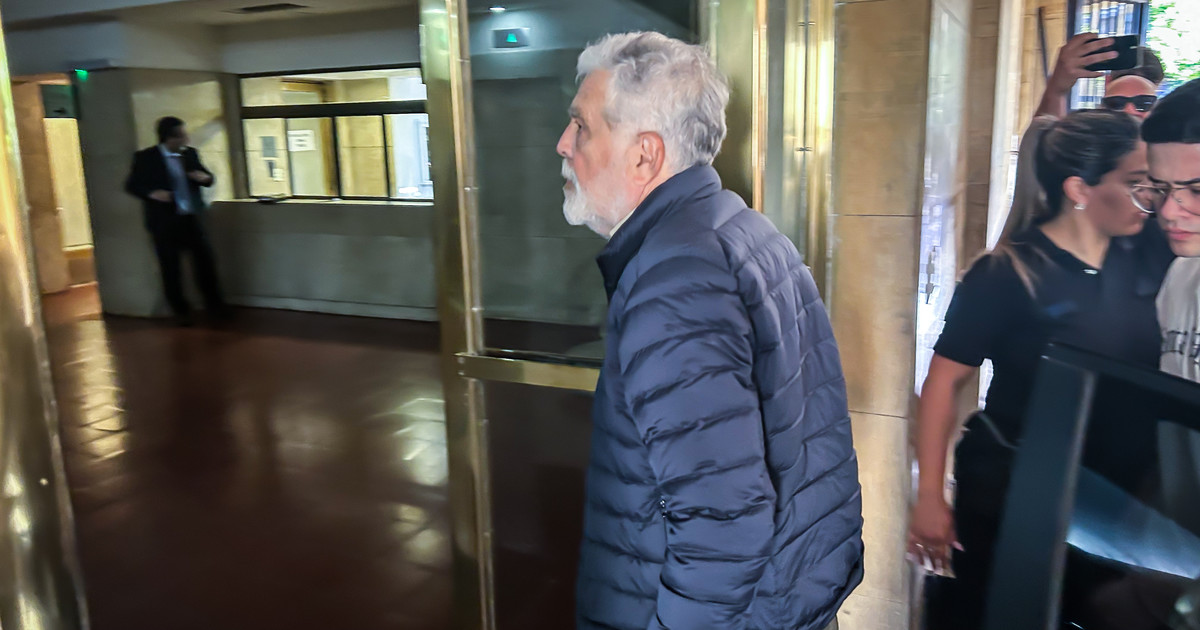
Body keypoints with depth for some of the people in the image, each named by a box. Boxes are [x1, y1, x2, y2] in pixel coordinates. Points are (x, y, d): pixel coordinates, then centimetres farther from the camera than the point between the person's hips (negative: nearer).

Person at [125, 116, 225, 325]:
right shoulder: (145, 158, -4)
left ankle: (215, 306, 16)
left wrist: (204, 177, -8)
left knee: (205, 261, 3)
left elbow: (208, 177, 16)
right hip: (164, 221, -3)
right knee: (170, 268, 4)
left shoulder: (190, 154, 7)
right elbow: (131, 185, -1)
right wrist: (151, 193, -20)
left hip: (191, 218, 3)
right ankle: (180, 310, 17)